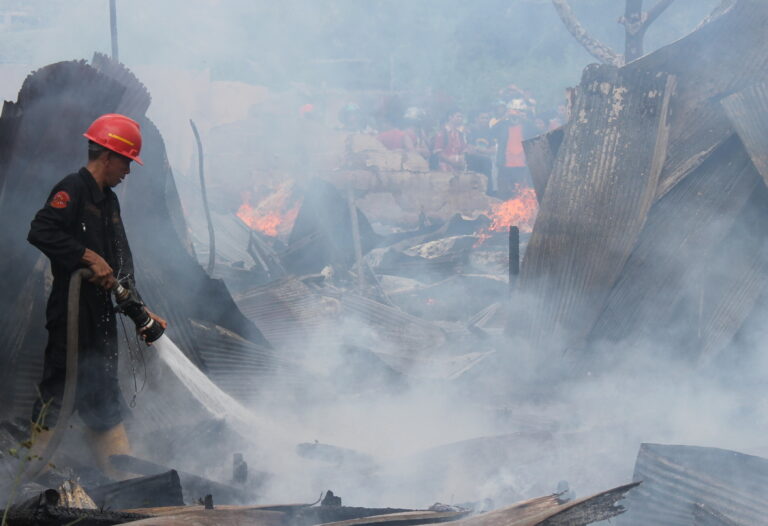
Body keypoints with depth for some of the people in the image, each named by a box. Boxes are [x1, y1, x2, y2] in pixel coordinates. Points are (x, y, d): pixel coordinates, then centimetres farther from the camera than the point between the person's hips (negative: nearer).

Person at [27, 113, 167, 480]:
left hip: (101, 313, 10)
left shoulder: (109, 201, 18)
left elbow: (121, 259, 18)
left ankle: (126, 477, 18)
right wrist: (89, 257, -25)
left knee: (104, 395, 12)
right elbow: (40, 232, -25)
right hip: (70, 309, -10)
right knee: (58, 393, -7)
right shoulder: (72, 189, -10)